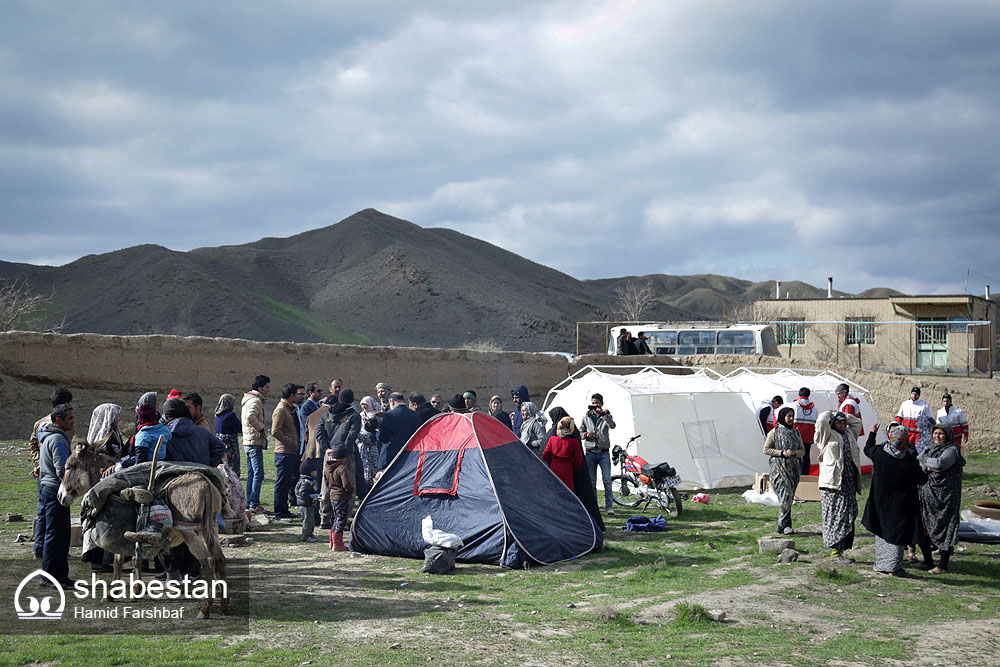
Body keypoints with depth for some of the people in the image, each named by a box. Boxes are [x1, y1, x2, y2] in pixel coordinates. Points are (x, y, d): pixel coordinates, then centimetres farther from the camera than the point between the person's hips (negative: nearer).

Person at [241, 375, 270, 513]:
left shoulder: (249, 399, 18)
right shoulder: (255, 400, -14)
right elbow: (250, 417, -33)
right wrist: (261, 429, -21)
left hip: (248, 441, 11)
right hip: (255, 442, -11)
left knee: (252, 474, 14)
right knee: (258, 474, -11)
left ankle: (249, 502, 18)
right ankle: (254, 504, -12)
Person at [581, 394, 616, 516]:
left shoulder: (606, 415, 2)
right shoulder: (586, 417, 8)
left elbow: (612, 426, -18)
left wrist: (603, 413, -25)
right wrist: (586, 435, -9)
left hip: (604, 452, -2)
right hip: (590, 452, 2)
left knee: (607, 479, -8)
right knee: (591, 480, 7)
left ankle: (609, 506, -5)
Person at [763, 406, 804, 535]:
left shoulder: (796, 432, 13)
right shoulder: (775, 432, -2)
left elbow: (803, 451, 15)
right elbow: (766, 449, -2)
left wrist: (794, 452, -8)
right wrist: (782, 453, -14)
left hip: (793, 468, 5)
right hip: (779, 467, -5)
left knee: (789, 497, 5)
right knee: (785, 495, -15)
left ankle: (782, 525, 12)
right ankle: (785, 525, -15)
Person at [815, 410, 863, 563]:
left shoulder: (849, 435, 22)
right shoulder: (828, 435, 2)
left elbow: (857, 422, 32)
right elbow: (822, 421, -12)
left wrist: (844, 416, 22)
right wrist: (829, 413, 7)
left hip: (849, 485, 7)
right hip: (833, 484, -7)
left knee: (848, 518, 5)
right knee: (834, 518, -7)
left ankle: (840, 551, 10)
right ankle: (834, 552, -5)